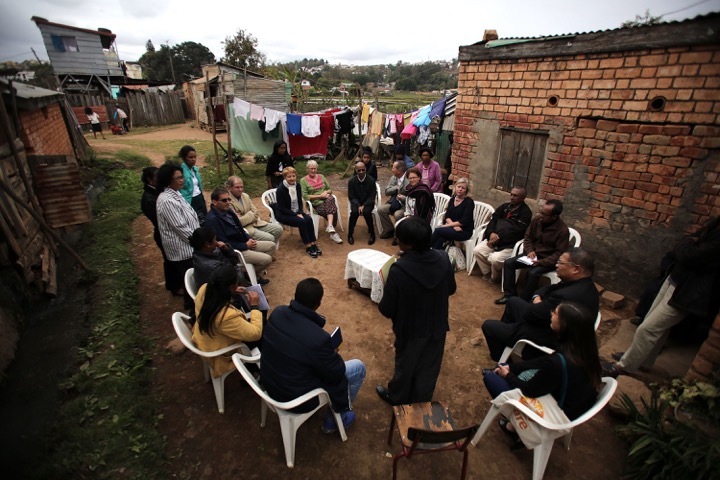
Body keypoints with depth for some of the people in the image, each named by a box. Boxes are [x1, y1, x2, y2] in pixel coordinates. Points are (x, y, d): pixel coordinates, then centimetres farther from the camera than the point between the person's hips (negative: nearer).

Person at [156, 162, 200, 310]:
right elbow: (181, 228, -25)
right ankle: (192, 306, 21)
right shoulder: (167, 201, -25)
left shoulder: (174, 194, 7)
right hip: (182, 247, -10)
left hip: (186, 244, 10)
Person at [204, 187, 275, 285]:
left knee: (271, 245, 8)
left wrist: (249, 238, -2)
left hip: (244, 243, 9)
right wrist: (245, 245, -16)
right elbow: (224, 244, -22)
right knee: (267, 259, -19)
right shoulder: (212, 219, -23)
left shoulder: (228, 210, 4)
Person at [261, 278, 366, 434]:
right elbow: (336, 375, -18)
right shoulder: (318, 338, -36)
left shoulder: (277, 313, -15)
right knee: (359, 367, 7)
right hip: (297, 398, -6)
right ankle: (334, 419, 26)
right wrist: (333, 353, 2)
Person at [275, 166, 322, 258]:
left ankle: (313, 244, -17)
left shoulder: (297, 185, -1)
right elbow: (282, 208, -18)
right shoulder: (281, 189, -19)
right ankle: (308, 247, -20)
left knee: (309, 219, -21)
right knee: (301, 221, -27)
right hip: (283, 214, -6)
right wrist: (296, 215, -23)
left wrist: (300, 213, -12)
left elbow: (300, 202, 6)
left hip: (296, 212, 6)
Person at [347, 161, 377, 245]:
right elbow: (351, 197, -2)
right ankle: (350, 234, -12)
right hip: (356, 202, 1)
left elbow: (372, 196, -7)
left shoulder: (371, 180, -8)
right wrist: (358, 206, -18)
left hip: (368, 203, -1)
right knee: (354, 212, -30)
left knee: (367, 212, -31)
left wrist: (364, 206, -19)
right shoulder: (352, 181, -5)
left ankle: (371, 234, -11)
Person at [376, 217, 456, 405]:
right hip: (437, 326, 4)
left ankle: (397, 398, 49)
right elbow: (451, 290, 2)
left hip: (410, 330, -4)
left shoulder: (399, 269, -32)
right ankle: (421, 403, 48)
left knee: (405, 366, 22)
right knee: (429, 368, 24)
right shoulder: (443, 259, -16)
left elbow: (387, 310, -23)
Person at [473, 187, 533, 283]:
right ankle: (487, 272, 9)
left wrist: (498, 239, -18)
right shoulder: (505, 206, 12)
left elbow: (515, 232, -16)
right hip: (494, 238, 6)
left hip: (510, 244, -6)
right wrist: (491, 233, -14)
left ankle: (495, 278, 3)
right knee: (477, 250, -13)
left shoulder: (526, 212, -8)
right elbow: (493, 219, 6)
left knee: (495, 259, -29)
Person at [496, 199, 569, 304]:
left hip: (549, 260, -5)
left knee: (533, 272, -33)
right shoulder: (536, 220, -6)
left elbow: (560, 253, -18)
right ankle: (510, 294, -6)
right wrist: (530, 250, -12)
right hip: (533, 253, 6)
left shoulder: (563, 230, -21)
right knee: (508, 263, -12)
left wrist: (541, 262, -26)